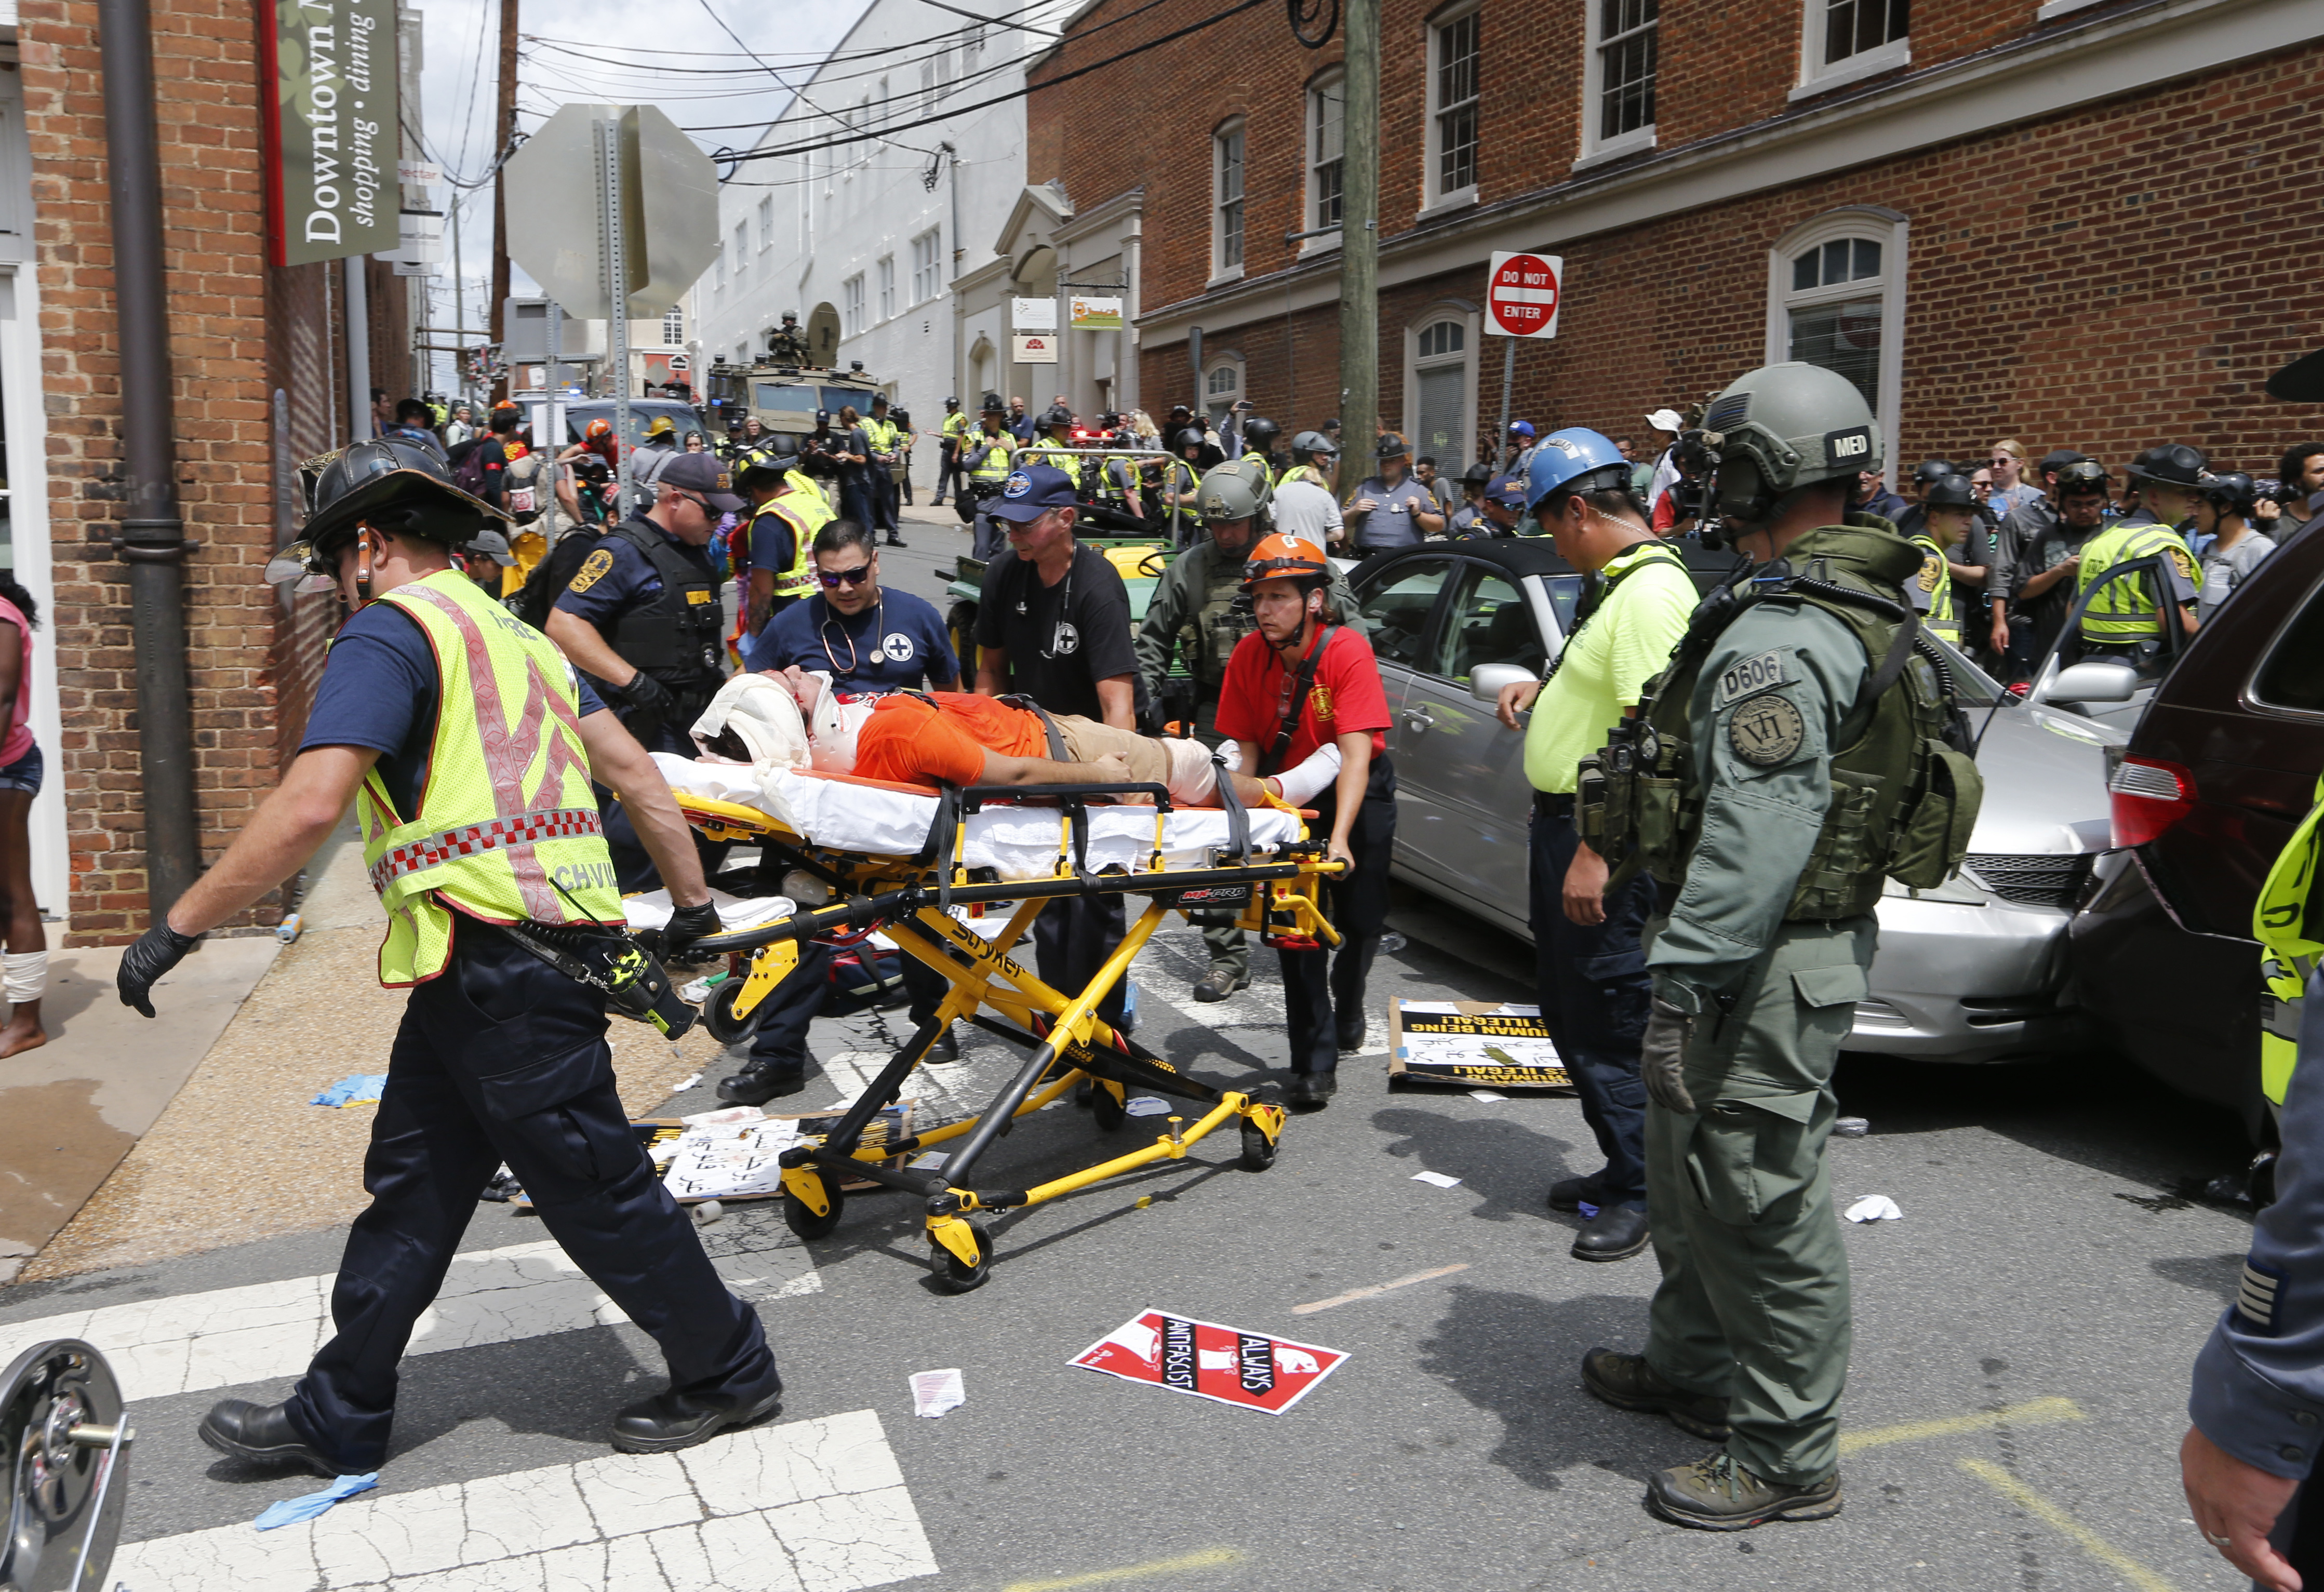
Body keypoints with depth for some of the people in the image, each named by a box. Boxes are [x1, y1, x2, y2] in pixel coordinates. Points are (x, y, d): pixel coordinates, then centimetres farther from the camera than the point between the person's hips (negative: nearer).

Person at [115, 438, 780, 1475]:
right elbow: (635, 773, 18)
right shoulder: (510, 633, 20)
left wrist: (180, 925, -12)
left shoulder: (390, 631, -7)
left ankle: (727, 1372, 17)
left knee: (595, 1192, 2)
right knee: (411, 1186, 17)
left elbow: (310, 807, -20)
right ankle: (337, 1420, 29)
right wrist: (692, 901, 23)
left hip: (498, 957, -10)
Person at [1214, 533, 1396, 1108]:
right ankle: (1315, 1063, 0)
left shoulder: (1348, 652, -26)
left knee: (1360, 919, 6)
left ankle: (1346, 1008, 39)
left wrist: (1339, 838, -43)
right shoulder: (1249, 656, -13)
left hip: (1358, 792, -2)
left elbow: (1357, 753, -33)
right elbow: (1247, 747, -7)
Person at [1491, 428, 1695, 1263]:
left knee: (1611, 1020, -2)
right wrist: (1544, 687, 13)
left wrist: (1595, 853, -28)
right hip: (1565, 821, 11)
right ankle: (1620, 1168, 30)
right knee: (1569, 1007, 18)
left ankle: (1642, 1192, 11)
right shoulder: (1618, 581, 14)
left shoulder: (1651, 590, -19)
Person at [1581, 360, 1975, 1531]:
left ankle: (1788, 1458, 14)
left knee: (1760, 1199, 0)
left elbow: (1756, 839, -29)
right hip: (1819, 931, 11)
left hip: (1766, 959, -11)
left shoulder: (1778, 640, -22)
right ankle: (1693, 1367, 39)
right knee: (1690, 1168, 23)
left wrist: (1685, 978, -26)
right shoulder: (1866, 614, 12)